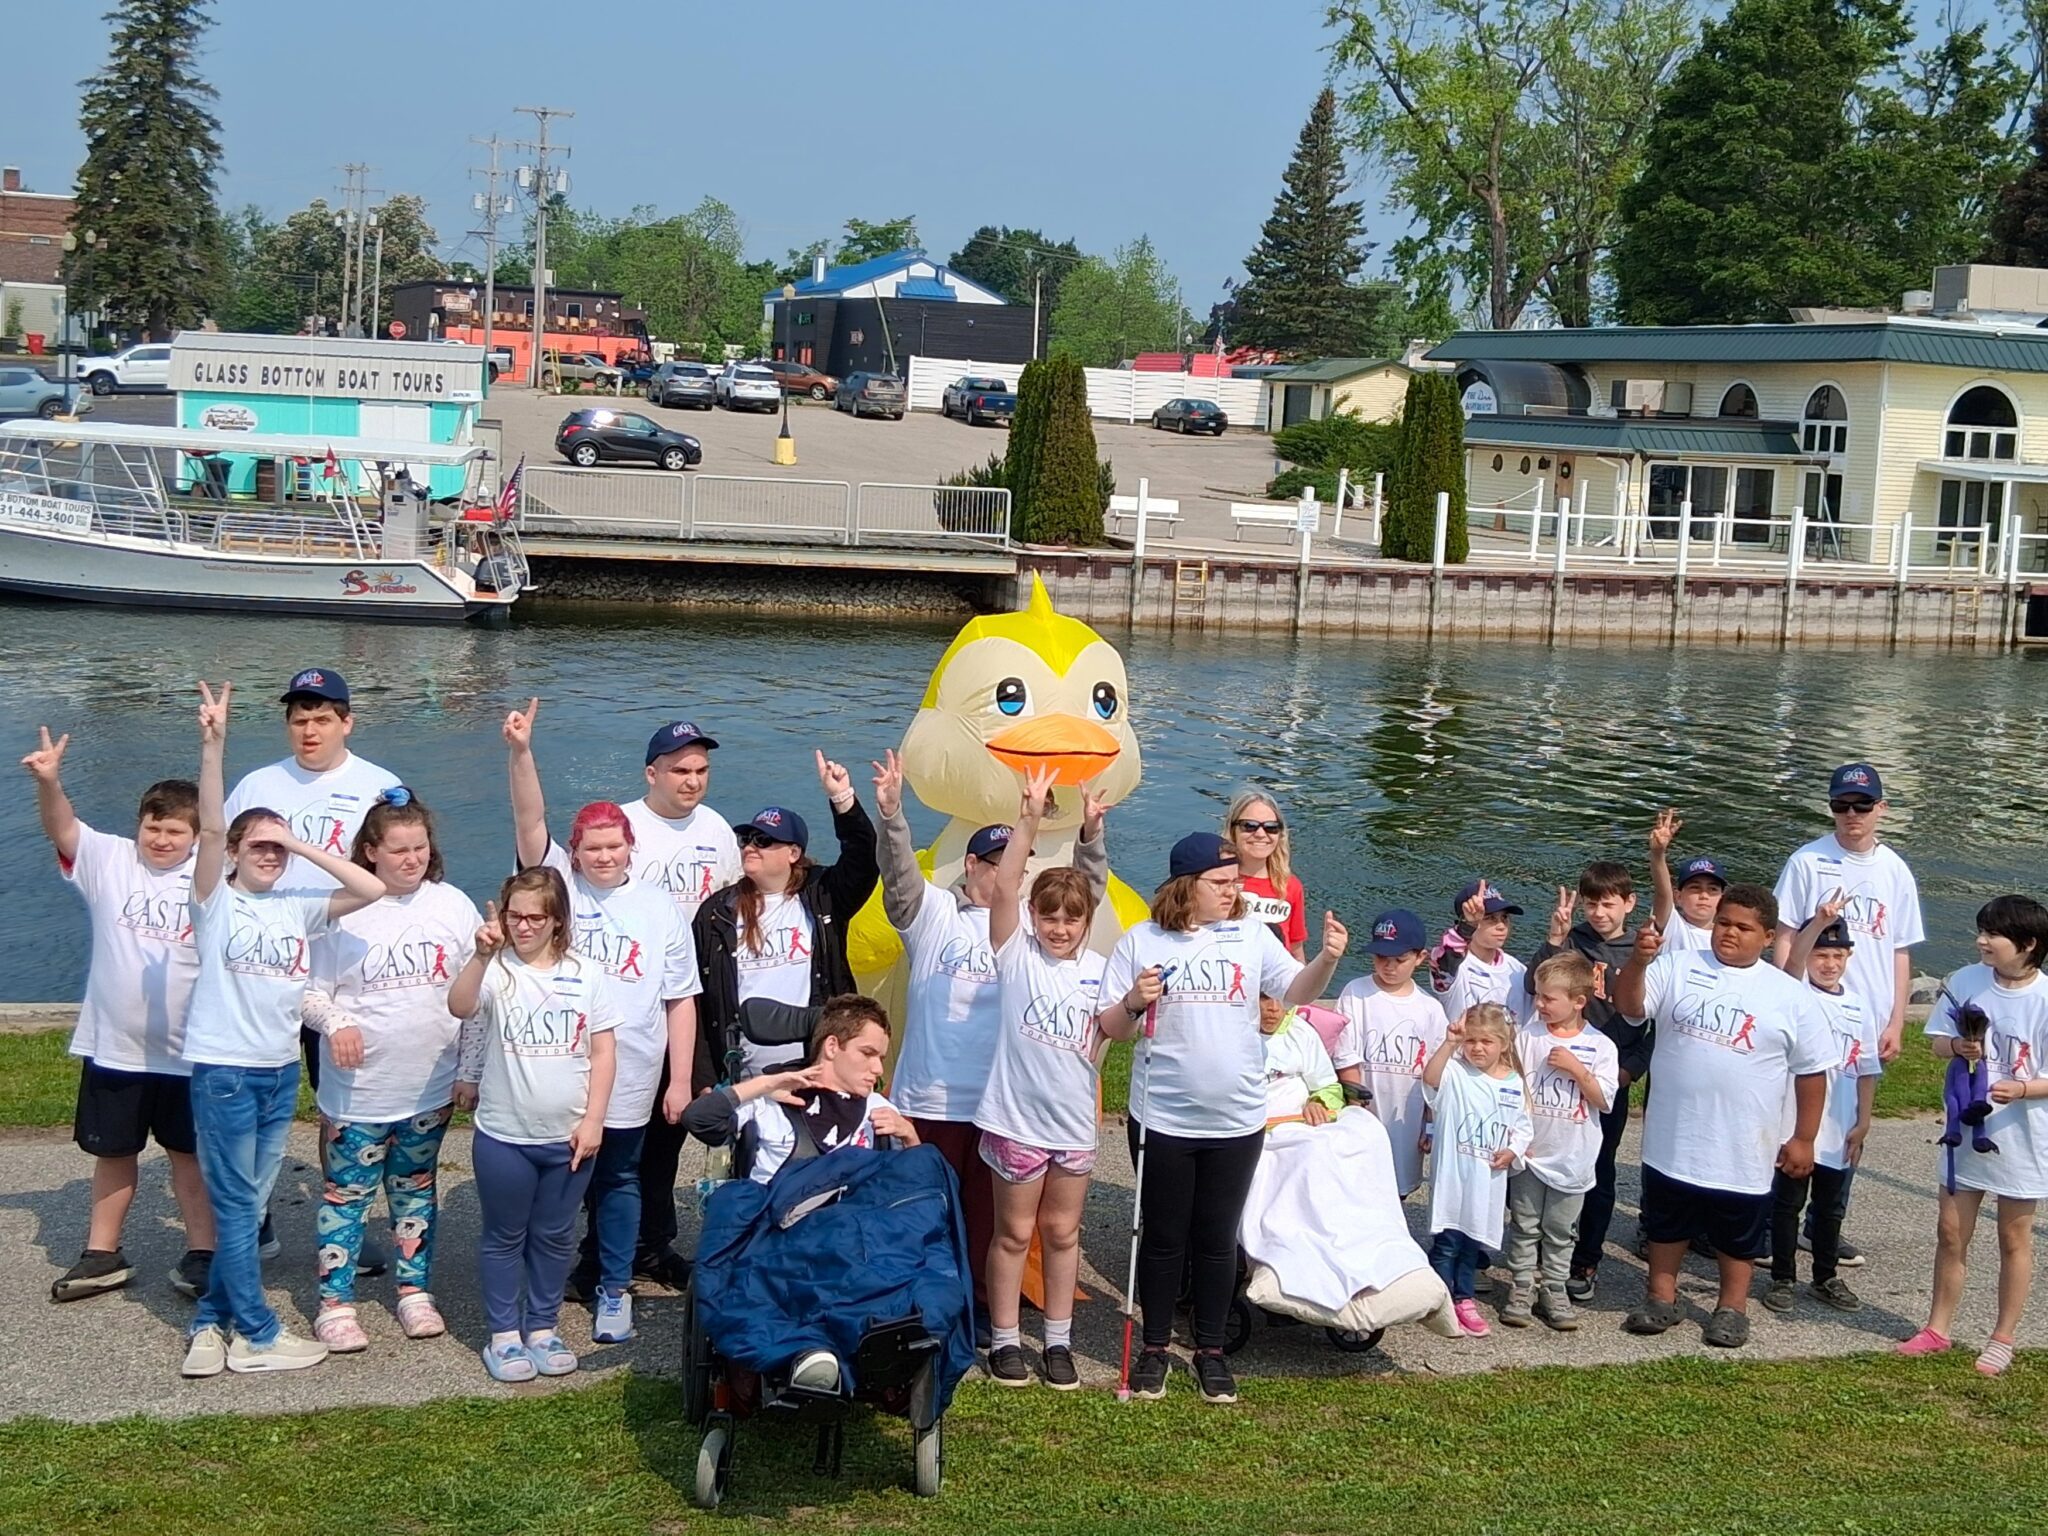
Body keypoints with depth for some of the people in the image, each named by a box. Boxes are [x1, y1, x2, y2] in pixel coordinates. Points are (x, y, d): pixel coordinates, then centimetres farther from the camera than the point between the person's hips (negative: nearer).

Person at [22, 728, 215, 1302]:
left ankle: (201, 1254, 23)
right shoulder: (109, 860, -4)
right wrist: (49, 782, -36)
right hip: (114, 1045, 2)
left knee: (190, 1153, 12)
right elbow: (61, 828, -19)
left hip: (187, 1050, -2)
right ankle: (102, 1255, 28)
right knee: (114, 1152, 16)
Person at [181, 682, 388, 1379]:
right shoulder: (217, 900, -5)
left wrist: (300, 843, -7)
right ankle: (256, 1334, 8)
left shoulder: (299, 906, 5)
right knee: (237, 1204, 1)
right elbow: (211, 828, -19)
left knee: (250, 1203, 12)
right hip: (223, 1068, -5)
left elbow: (372, 888, -5)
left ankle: (213, 1320, 23)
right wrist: (213, 745, -32)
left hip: (282, 1070, 5)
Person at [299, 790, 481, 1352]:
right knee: (346, 1192, 3)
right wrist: (335, 1021, -24)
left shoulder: (452, 905, 0)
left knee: (416, 1189, 16)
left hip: (431, 1085, 3)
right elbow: (310, 991, -4)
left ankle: (415, 1291, 28)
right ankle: (335, 1304, 12)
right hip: (359, 1088, -3)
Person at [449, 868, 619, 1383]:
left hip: (569, 1136, 2)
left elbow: (603, 1051, 1)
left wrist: (593, 1119, -5)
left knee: (554, 1236, 14)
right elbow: (459, 1007, -28)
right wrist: (482, 956, -43)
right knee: (504, 1236, 10)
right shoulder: (495, 970, -7)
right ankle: (503, 1335, 21)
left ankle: (543, 1328, 28)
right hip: (503, 1135, -2)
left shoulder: (586, 974, 0)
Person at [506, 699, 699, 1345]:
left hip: (627, 1079, 0)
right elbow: (529, 821, -16)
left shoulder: (661, 910, 2)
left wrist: (681, 1080, -1)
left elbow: (681, 1000, 3)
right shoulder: (559, 883, 0)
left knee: (617, 1180, 12)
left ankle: (613, 1289, 23)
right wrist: (520, 752, -32)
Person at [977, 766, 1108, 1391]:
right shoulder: (1017, 954, -7)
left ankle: (1059, 1341, 24)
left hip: (1074, 1122, 3)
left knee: (1062, 1231, 13)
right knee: (1014, 1232, 8)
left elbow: (1100, 1040, 10)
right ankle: (1004, 1340, 19)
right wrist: (1029, 822, -30)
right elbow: (1004, 887, -21)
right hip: (1016, 1118, -3)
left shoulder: (1099, 970, 3)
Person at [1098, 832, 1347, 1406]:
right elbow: (1110, 1029, -1)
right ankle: (1155, 1348, 24)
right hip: (1162, 1118, -1)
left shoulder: (1252, 937, 0)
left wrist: (1327, 959, -31)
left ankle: (1210, 1351, 24)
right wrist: (1133, 1004, -21)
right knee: (1164, 1238, 10)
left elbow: (1297, 992, -12)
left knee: (1218, 1240, 11)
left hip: (1236, 1120, 1)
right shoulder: (1141, 943, -3)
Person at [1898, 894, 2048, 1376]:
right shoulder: (1966, 982, -5)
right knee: (1951, 1232, 11)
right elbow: (1937, 1042, 3)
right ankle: (1939, 1328, 26)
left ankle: (2003, 1338, 24)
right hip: (1967, 1130, 4)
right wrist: (1957, 1046, -18)